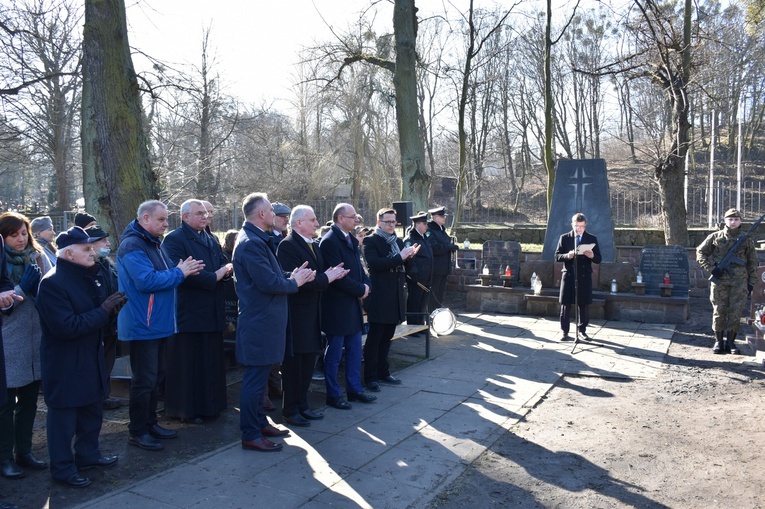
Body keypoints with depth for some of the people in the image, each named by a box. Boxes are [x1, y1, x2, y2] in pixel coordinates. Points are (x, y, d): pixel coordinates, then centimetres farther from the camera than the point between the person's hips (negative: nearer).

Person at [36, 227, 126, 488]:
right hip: (64, 365, -8)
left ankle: (88, 455, 36)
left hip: (91, 359, 8)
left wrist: (112, 308, -7)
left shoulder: (90, 277, 6)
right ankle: (63, 468, 20)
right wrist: (103, 311, -24)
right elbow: (67, 327, -27)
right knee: (64, 416, 6)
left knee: (92, 410, 19)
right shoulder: (52, 283, -19)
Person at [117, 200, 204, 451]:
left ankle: (150, 423, 29)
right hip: (142, 325, -10)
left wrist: (184, 269, 2)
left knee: (156, 375, 17)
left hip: (157, 323, 10)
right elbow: (146, 281, -26)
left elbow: (163, 274, 21)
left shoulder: (152, 243, 16)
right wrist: (179, 273, -18)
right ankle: (137, 432, 11)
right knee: (145, 379, -2)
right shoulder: (133, 245, -17)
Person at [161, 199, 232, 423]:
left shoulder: (211, 240, 17)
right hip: (189, 311, -7)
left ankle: (210, 405, 23)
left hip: (212, 311, 7)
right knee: (189, 362, 0)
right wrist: (214, 277, -17)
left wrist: (227, 269, -9)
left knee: (212, 361, 12)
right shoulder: (174, 239, -7)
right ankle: (187, 409, 12)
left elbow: (224, 264, 16)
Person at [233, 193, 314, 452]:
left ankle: (260, 422, 31)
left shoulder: (258, 240, 14)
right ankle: (251, 435, 8)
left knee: (259, 377, 19)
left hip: (264, 321, 11)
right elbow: (268, 283, -24)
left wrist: (291, 276, 4)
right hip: (258, 323, -11)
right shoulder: (251, 243, -19)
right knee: (255, 379, -2)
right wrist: (294, 282, -8)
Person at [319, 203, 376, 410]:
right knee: (334, 353, 4)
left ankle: (355, 389, 28)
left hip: (353, 305, 9)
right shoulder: (329, 241, -17)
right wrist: (360, 289, -13)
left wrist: (366, 284, -3)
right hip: (337, 306, -9)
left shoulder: (351, 239, 11)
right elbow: (338, 277, -22)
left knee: (355, 350, 16)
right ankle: (333, 395, 17)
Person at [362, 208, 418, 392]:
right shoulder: (371, 241, -7)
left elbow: (403, 266, 18)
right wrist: (400, 257, -24)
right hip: (379, 297, -7)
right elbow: (374, 263, -22)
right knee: (374, 339, 1)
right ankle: (370, 377, 9)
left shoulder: (398, 241, 15)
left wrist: (408, 256, -4)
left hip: (395, 297, 7)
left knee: (387, 337, 15)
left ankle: (383, 372, 26)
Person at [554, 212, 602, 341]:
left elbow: (599, 259, 6)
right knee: (566, 305, 0)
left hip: (585, 277, 1)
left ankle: (582, 330, 20)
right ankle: (565, 332, 7)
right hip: (568, 276, -1)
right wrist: (567, 256, -19)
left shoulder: (592, 238, 7)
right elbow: (557, 256, 1)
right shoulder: (564, 238, 5)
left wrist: (592, 256, -17)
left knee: (584, 305, 6)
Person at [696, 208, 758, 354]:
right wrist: (711, 269, -6)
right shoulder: (715, 237, 4)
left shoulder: (747, 240, 7)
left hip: (739, 281, 1)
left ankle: (731, 342, 11)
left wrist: (751, 282, 6)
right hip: (719, 279, -1)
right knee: (719, 310, 2)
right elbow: (700, 252, 6)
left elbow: (752, 262, 11)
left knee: (736, 311, 1)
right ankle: (718, 341, 11)